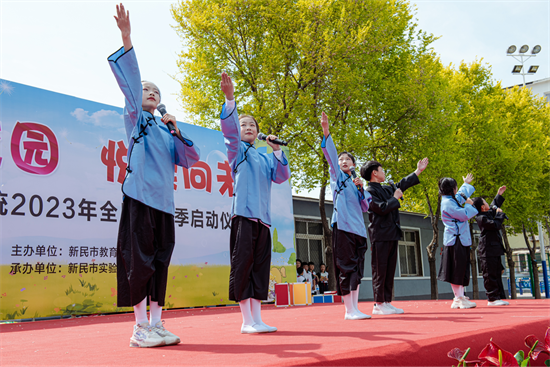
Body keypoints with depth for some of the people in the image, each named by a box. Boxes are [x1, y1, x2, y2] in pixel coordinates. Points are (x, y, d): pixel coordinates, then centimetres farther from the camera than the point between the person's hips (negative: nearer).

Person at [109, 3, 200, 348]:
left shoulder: (167, 130, 22)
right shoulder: (136, 119, 9)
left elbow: (191, 159, 14)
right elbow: (130, 81, -6)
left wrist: (177, 131, 3)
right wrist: (127, 39, -18)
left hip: (164, 201, 5)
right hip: (140, 194, -5)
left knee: (160, 259, 4)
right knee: (140, 257, -7)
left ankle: (156, 324, 11)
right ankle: (141, 328, -1)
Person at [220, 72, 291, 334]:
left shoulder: (265, 158, 25)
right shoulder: (236, 150, 10)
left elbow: (281, 177, 14)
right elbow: (229, 129, -8)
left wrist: (277, 151, 5)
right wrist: (230, 99, -23)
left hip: (263, 216, 6)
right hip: (244, 212, -6)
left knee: (260, 265, 5)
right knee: (242, 263, -8)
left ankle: (257, 319, 10)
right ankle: (247, 321, -3)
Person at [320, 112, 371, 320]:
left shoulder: (357, 184, 23)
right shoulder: (337, 176, 11)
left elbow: (367, 207, 14)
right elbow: (330, 155, -4)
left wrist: (361, 189, 0)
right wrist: (326, 133, -16)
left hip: (358, 229, 6)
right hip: (342, 226, -6)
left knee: (357, 269, 6)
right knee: (346, 268, -8)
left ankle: (355, 308, 11)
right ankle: (349, 311, -5)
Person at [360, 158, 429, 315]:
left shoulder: (387, 189, 18)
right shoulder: (369, 192, -9)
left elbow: (402, 185, 33)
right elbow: (382, 208, -20)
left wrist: (418, 171, 38)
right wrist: (395, 198, -6)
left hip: (392, 234, 9)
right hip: (380, 234, -9)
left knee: (390, 270, 9)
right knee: (380, 270, -7)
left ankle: (387, 302, 13)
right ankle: (378, 305, -4)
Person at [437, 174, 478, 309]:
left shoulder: (452, 200, 16)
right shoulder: (448, 203, -16)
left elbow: (461, 194, 39)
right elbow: (464, 215, -19)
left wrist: (466, 184, 54)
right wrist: (469, 204, -1)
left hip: (460, 239, 11)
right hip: (455, 240, -11)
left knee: (461, 269, 11)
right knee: (457, 269, -8)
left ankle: (459, 298, 15)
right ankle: (460, 298, -5)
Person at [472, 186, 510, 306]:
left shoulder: (488, 213, 15)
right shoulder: (481, 218, -17)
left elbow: (493, 207, 36)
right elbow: (496, 225, -23)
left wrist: (499, 195, 37)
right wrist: (500, 214, -8)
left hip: (494, 249, 10)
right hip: (488, 250, -10)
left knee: (497, 273, 13)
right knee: (490, 274, -6)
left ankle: (499, 296, 19)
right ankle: (492, 298, -3)